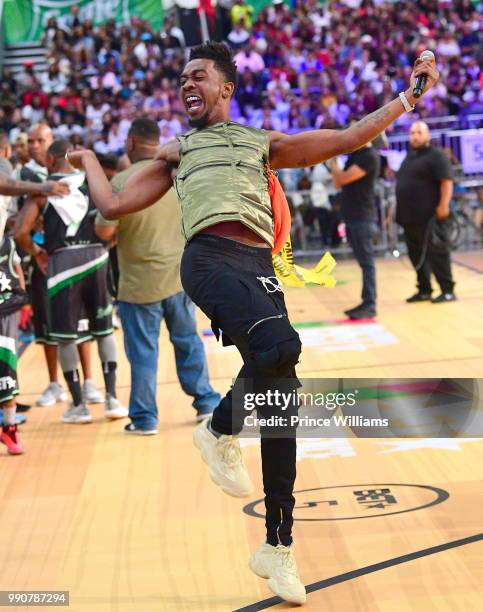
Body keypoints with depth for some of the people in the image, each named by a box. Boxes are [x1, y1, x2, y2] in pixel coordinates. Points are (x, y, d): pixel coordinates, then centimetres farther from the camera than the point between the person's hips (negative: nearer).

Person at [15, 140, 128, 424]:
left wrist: (38, 253, 12)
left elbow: (22, 233, -6)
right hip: (96, 258, 3)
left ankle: (79, 405, 8)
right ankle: (112, 398, 11)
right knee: (104, 330, 15)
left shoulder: (41, 190, 2)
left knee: (65, 336, 8)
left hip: (62, 261, -2)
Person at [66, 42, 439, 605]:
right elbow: (113, 206, 29)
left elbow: (350, 139, 27)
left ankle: (277, 549, 9)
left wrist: (410, 95, 25)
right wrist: (89, 161, 42)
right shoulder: (176, 152, 29)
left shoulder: (264, 143, 29)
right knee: (279, 346, -33)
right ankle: (219, 430, -4)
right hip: (209, 258, -2)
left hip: (258, 265, 2)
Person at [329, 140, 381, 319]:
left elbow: (343, 178, -18)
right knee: (363, 261, 11)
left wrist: (332, 162, 0)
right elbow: (338, 183, 15)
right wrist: (332, 160, 5)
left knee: (366, 261, -6)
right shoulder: (355, 154, 15)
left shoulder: (370, 156, -13)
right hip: (352, 217, 9)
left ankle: (369, 305, -5)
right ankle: (366, 302, 15)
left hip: (363, 218, -9)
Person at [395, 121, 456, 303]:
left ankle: (447, 291, -4)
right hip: (411, 215, 9)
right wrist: (400, 209, 24)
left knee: (436, 252, -7)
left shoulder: (436, 156, -8)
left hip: (430, 215, -9)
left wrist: (443, 204, -26)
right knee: (416, 254, 11)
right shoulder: (410, 157, 19)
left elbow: (446, 181, -16)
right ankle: (424, 290, 19)